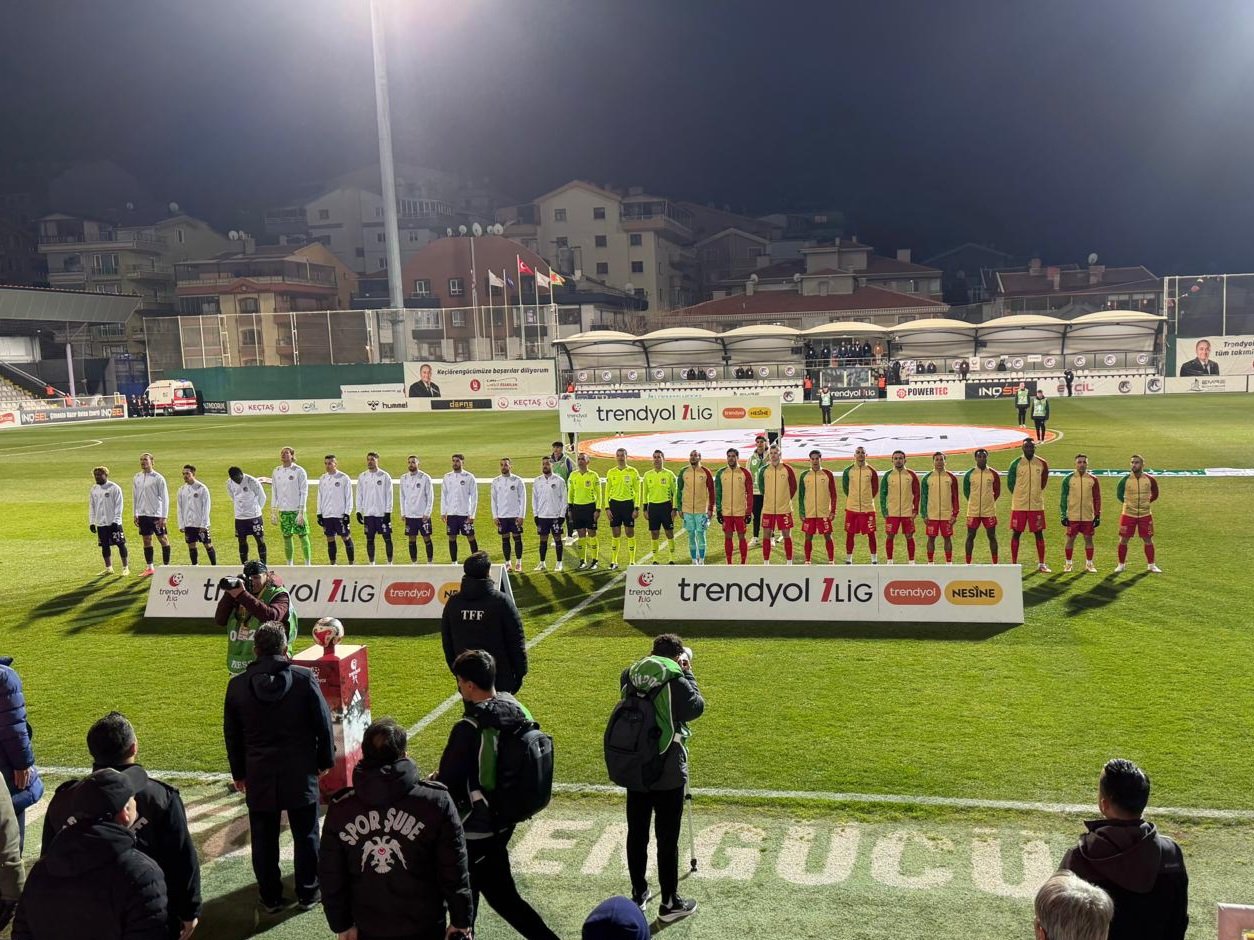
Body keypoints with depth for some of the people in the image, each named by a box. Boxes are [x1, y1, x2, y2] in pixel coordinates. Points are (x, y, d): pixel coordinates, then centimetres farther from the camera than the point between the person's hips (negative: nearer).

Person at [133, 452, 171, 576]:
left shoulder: (158, 478, -7)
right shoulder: (137, 478, 8)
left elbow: (164, 498, -8)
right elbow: (134, 497, 15)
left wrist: (164, 517, -13)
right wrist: (135, 515, 11)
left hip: (156, 514, -5)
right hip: (142, 514, 5)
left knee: (163, 539, -1)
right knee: (146, 540, 9)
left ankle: (166, 566, 5)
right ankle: (149, 568, 16)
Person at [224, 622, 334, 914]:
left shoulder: (237, 685, -4)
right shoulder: (304, 678, -10)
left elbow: (232, 735, 5)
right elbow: (323, 723, -6)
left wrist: (238, 772, 16)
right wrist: (325, 760, 8)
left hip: (259, 775, 1)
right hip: (301, 773, -1)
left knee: (264, 840, 13)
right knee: (305, 836, 12)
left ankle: (271, 898, 21)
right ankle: (308, 893, 21)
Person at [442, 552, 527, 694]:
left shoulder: (453, 602, 0)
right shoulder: (501, 601, -13)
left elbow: (447, 642, 10)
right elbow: (516, 641, -9)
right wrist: (520, 672, 1)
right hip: (499, 677, -4)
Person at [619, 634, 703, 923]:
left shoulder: (629, 676, 0)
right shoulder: (675, 680, -15)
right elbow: (697, 707, -3)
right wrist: (687, 672, 2)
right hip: (668, 776, -5)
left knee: (636, 835, 15)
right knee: (667, 839, 5)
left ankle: (638, 894, 29)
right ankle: (670, 903, 15)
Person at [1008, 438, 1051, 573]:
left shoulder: (1042, 464, 2)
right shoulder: (1016, 463, -5)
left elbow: (1044, 481, 14)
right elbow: (1010, 482, 2)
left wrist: (1036, 494, 10)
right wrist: (1019, 495, 3)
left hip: (1037, 505, 2)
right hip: (1019, 505, -2)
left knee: (1039, 533, 6)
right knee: (1016, 533, 2)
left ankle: (1041, 564, 14)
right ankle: (1013, 564, 9)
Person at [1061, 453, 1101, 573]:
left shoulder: (1093, 479, 4)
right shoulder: (1068, 479, 1)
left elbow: (1097, 498, 7)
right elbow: (1063, 497, 3)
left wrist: (1097, 515, 2)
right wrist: (1063, 515, -3)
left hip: (1088, 516, 1)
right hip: (1072, 516, -1)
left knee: (1088, 539, 6)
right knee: (1070, 539, 3)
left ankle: (1089, 564, 16)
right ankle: (1068, 564, 14)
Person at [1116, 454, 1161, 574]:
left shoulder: (1150, 480, -4)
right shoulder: (1125, 480, -6)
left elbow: (1155, 495, 12)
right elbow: (1119, 494, 7)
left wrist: (1146, 502, 3)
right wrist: (1128, 502, 1)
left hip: (1145, 514, 1)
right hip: (1128, 514, -1)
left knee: (1148, 540, 5)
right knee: (1123, 540, 0)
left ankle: (1151, 565, 17)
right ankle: (1121, 565, 12)